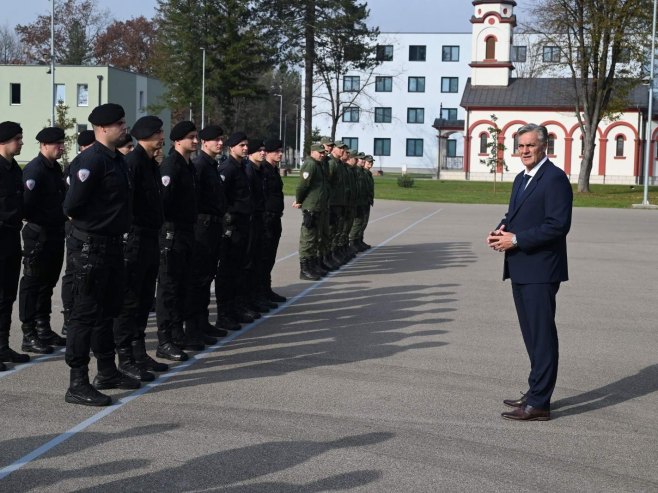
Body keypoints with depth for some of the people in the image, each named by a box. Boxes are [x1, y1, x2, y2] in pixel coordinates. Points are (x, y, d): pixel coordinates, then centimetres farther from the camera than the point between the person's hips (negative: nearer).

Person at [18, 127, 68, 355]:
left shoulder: (55, 168, 13)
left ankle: (43, 329, 26)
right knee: (32, 283, -2)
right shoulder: (34, 170, -15)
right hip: (39, 235, -9)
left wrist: (61, 221, 8)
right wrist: (41, 222, -11)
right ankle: (29, 335, 3)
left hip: (55, 234, 9)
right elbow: (26, 204, -21)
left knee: (48, 282, 15)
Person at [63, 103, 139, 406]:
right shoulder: (92, 160, -18)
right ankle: (78, 384, 1)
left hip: (113, 244, 10)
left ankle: (107, 372, 31)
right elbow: (72, 205, -22)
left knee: (108, 309, 18)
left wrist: (120, 227, 9)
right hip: (91, 247, -10)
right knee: (86, 313, -5)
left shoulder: (117, 160, 12)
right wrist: (86, 222, -5)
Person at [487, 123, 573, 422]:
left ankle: (539, 403, 0)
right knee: (532, 335, 17)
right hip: (520, 270, 10)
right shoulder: (521, 179, 17)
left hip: (540, 271, -10)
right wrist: (501, 231, 1)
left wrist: (516, 240, -19)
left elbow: (558, 225, -20)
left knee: (542, 336, -4)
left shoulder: (554, 178, -13)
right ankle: (535, 393, 27)